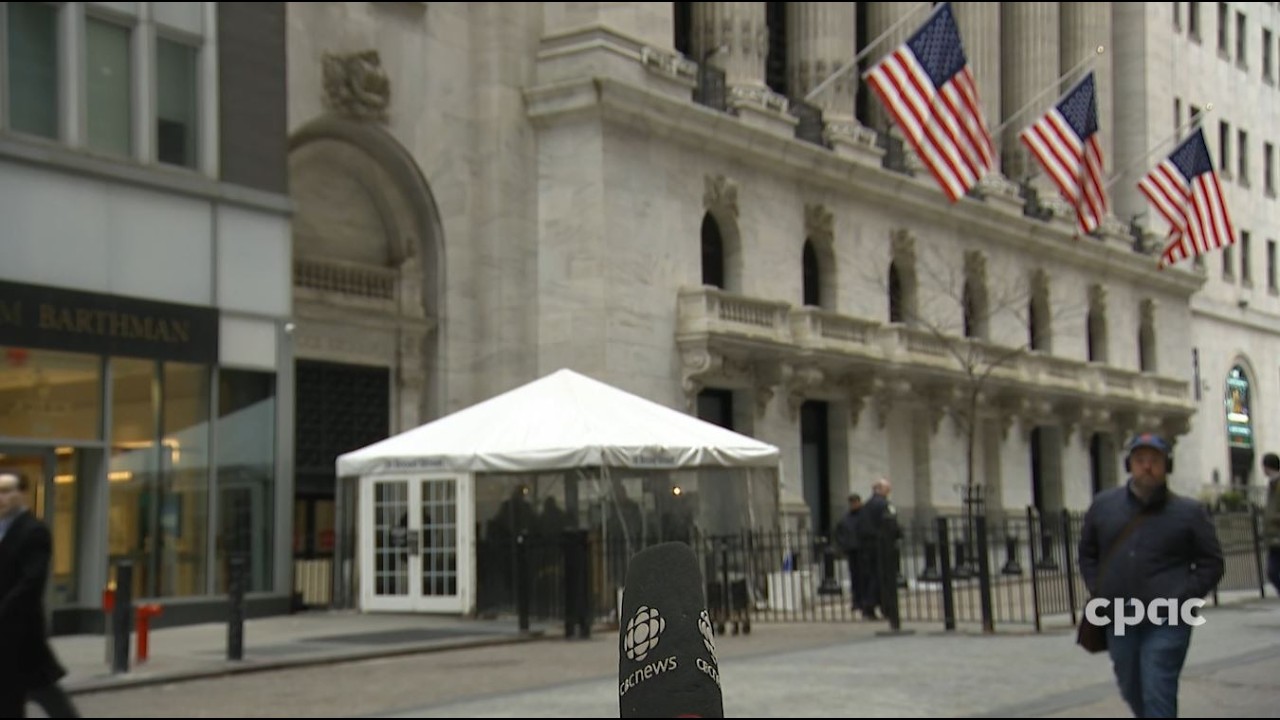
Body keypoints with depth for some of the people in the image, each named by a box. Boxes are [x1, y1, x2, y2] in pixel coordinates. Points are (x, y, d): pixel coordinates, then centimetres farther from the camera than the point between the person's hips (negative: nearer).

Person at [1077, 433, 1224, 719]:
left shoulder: (1189, 512, -2)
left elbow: (1211, 564, 2)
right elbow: (1087, 553, 16)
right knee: (1131, 691, 17)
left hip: (1166, 623, -4)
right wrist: (1099, 592, 3)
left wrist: (1182, 597, -9)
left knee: (1158, 697, -10)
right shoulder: (1103, 505, 6)